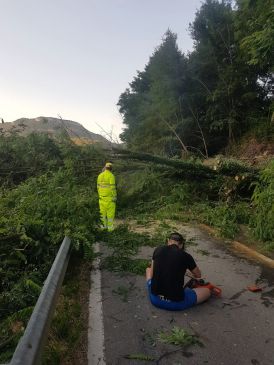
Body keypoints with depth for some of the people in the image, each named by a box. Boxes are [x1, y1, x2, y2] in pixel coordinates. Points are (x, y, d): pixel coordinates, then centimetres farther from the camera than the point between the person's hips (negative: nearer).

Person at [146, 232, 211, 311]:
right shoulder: (186, 256, -7)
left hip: (155, 299, 2)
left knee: (148, 270, 29)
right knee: (207, 291, 17)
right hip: (176, 303, -2)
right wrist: (193, 275, 36)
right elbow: (198, 275, 13)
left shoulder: (158, 250, -1)